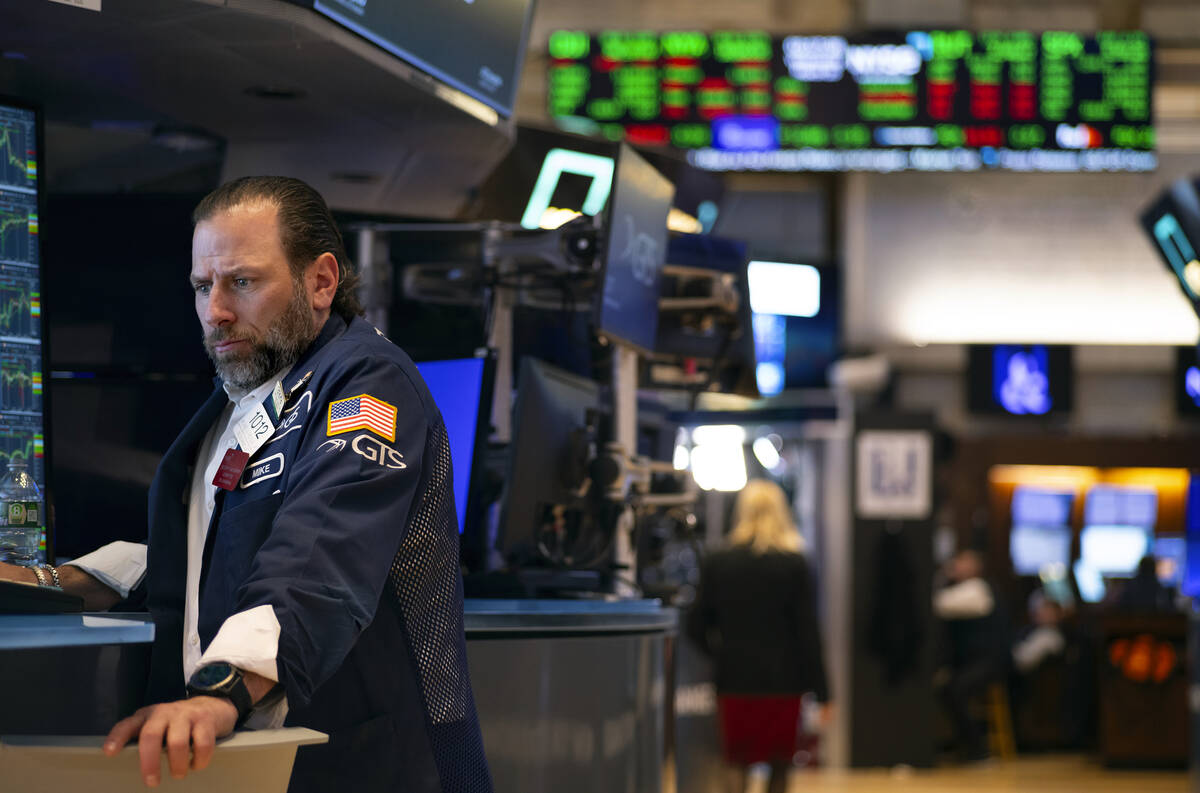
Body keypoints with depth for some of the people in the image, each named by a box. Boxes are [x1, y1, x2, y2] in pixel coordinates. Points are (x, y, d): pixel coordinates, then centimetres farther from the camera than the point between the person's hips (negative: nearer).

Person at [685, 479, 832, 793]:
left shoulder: (716, 563, 0)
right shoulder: (794, 564, -4)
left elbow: (696, 626, 2)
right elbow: (808, 631, -5)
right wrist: (821, 691, -2)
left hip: (734, 677, 1)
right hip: (783, 680, -1)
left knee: (737, 762, 6)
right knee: (779, 765, 10)